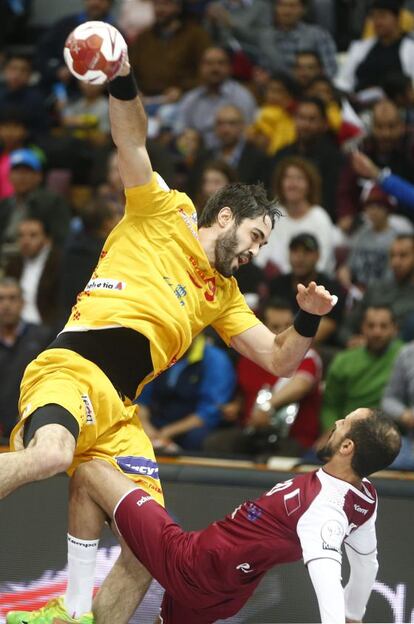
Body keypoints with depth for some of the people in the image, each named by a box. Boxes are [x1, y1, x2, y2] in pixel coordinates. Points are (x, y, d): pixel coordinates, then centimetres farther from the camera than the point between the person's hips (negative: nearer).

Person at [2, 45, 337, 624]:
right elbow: (133, 143, -2)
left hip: (119, 412, 7)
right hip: (71, 370, -7)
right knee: (50, 454, -40)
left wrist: (308, 317, 8)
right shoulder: (162, 215, 12)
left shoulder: (222, 295, 29)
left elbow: (279, 359, 28)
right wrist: (122, 81, -20)